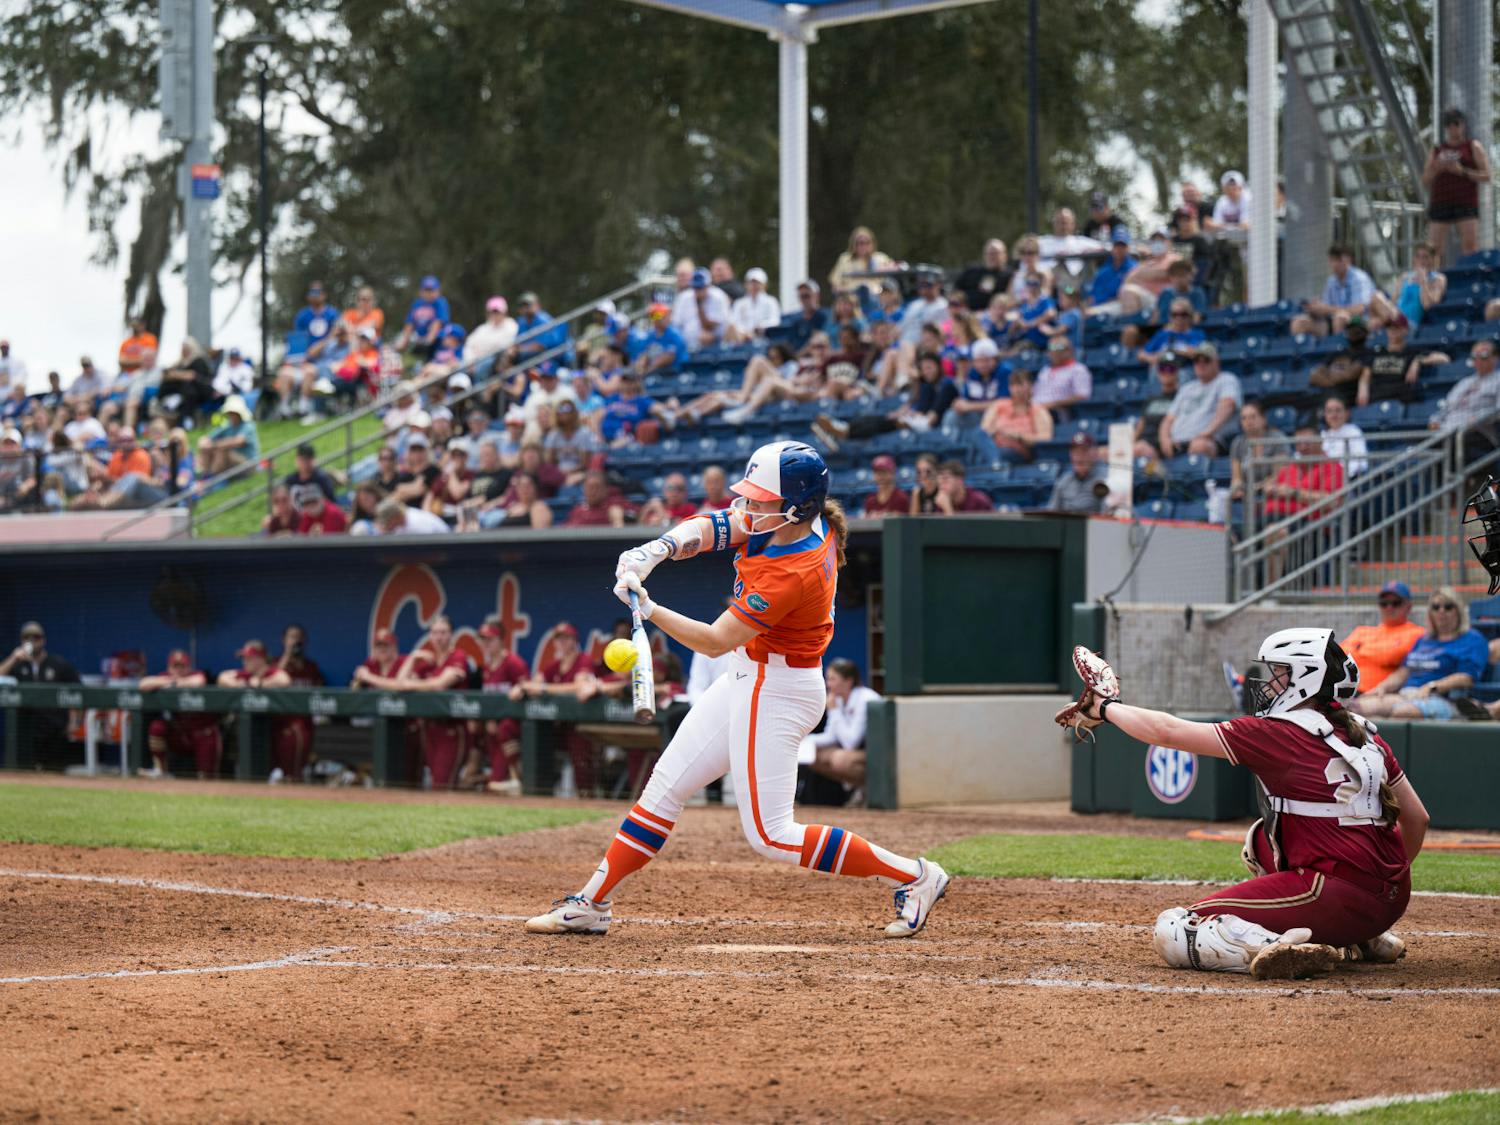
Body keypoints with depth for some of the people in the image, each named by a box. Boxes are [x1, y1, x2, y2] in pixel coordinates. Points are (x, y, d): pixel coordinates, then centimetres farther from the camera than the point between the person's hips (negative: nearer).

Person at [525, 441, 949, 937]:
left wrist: (648, 609, -29)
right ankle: (591, 904, 18)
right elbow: (711, 528, -6)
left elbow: (714, 641, -26)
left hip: (776, 691, -10)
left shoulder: (795, 572, -29)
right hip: (747, 678, 10)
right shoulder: (788, 520, -5)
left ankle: (914, 876, 1)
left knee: (771, 836, -5)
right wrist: (657, 550, -24)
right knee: (665, 786, 11)